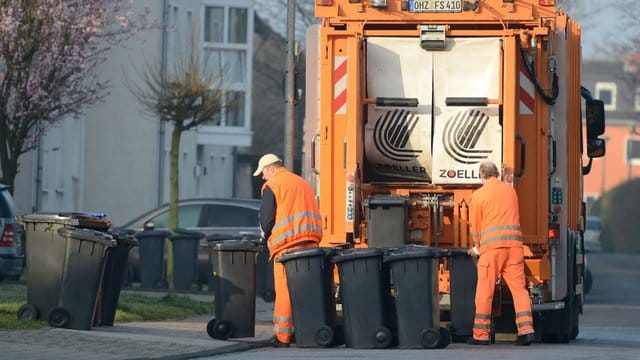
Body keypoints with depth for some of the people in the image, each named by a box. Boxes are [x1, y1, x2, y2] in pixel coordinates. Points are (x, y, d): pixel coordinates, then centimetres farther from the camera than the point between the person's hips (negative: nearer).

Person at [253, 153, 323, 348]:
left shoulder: (272, 186, -1)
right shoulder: (303, 183, 22)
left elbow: (267, 217, -6)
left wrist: (267, 235, 12)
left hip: (287, 244, -6)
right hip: (311, 242, 7)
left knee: (285, 290, -5)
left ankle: (282, 336, -6)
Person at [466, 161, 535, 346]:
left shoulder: (479, 194, 2)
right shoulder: (510, 190, 16)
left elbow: (475, 226, 6)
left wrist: (476, 247, 24)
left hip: (492, 246, -4)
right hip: (514, 244, 4)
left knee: (484, 291, 2)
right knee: (519, 287, 3)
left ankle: (481, 334, 4)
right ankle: (526, 329, -9)